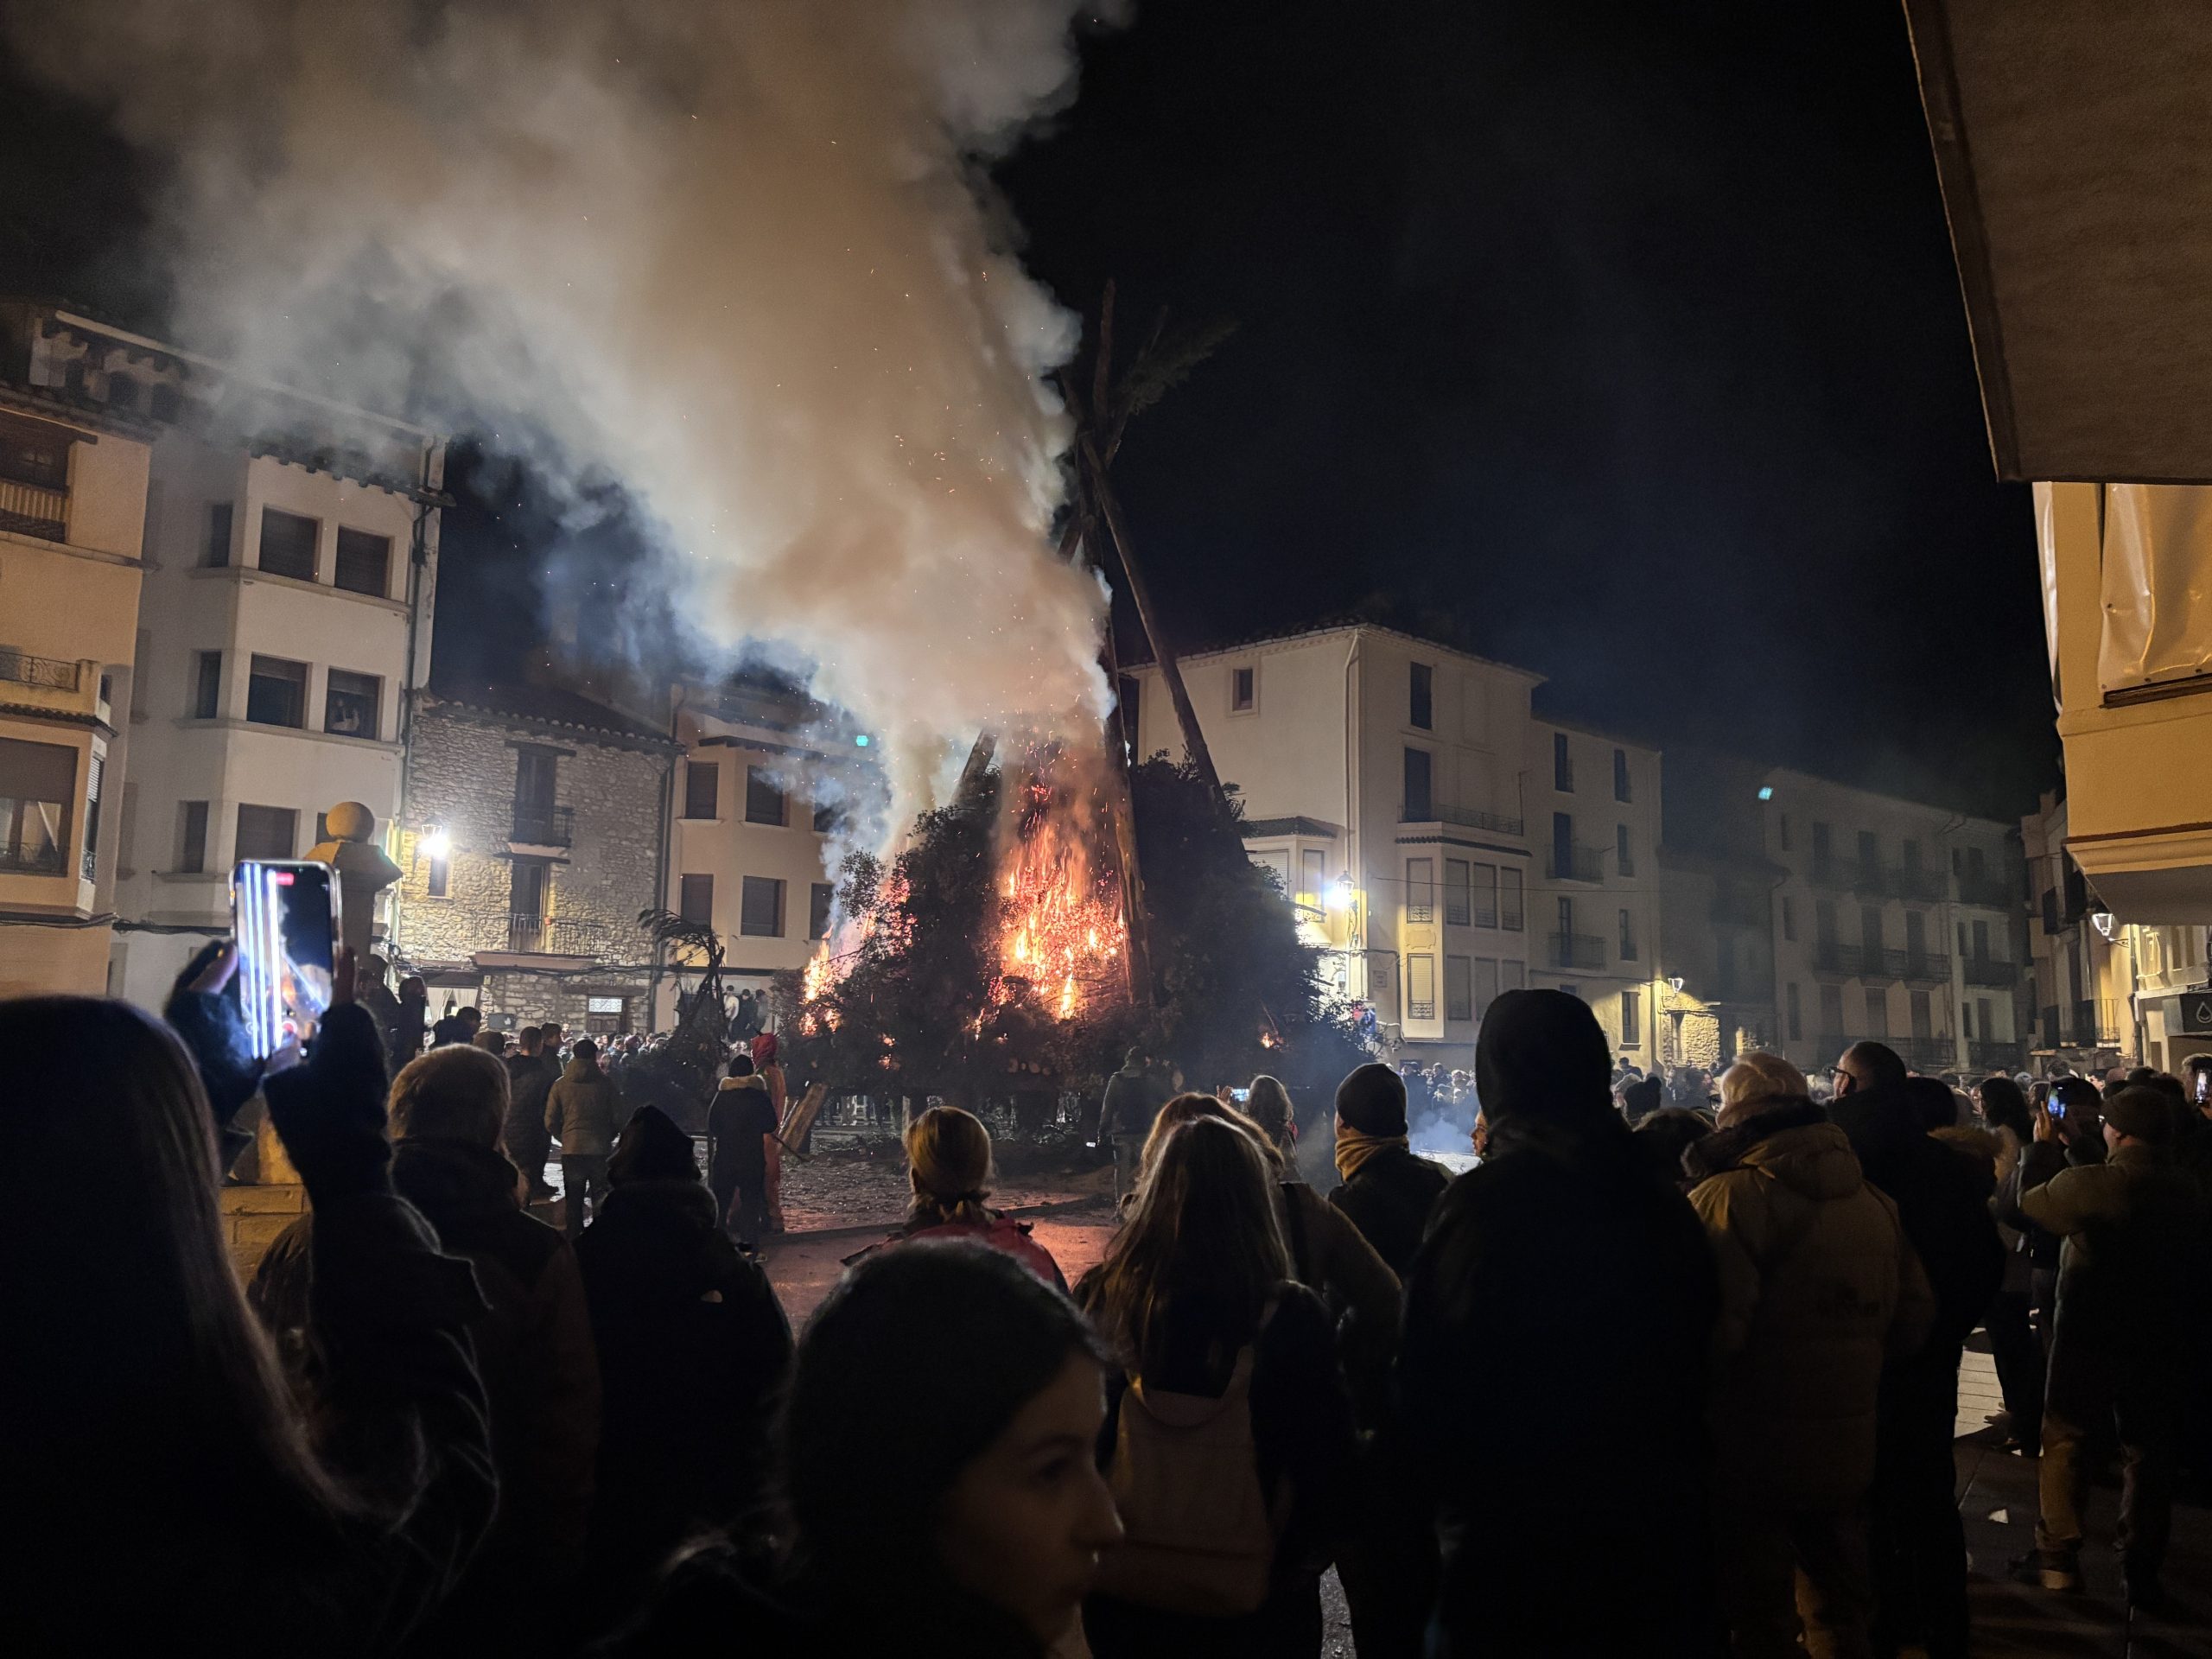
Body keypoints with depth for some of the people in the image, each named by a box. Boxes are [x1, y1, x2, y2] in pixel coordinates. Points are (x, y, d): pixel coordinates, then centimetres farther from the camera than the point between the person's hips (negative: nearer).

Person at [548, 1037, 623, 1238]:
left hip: (571, 1149, 1)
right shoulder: (605, 1082, -6)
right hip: (600, 1149, -1)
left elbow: (550, 1122, -1)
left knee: (573, 1201, 12)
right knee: (601, 1201, 11)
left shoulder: (561, 1084, -2)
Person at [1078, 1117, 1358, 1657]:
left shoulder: (1102, 1299, -13)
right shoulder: (1289, 1318, -17)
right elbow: (1331, 1463, -10)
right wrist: (1299, 1562, 8)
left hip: (1118, 1593, 2)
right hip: (1251, 1606, -1)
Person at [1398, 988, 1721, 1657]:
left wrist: (1441, 1505, 1)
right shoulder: (1659, 1199, 2)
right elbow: (1699, 1365, 12)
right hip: (1661, 1547, 6)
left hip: (1518, 1561, -6)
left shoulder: (1487, 1201, -20)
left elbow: (1429, 1388, -17)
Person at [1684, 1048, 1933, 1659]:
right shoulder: (1874, 1199, 5)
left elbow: (1710, 1332, -27)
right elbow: (1914, 1317, 10)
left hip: (1753, 1454, -7)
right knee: (1840, 1608, 23)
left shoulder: (1728, 1197, -19)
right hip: (1847, 1449, 7)